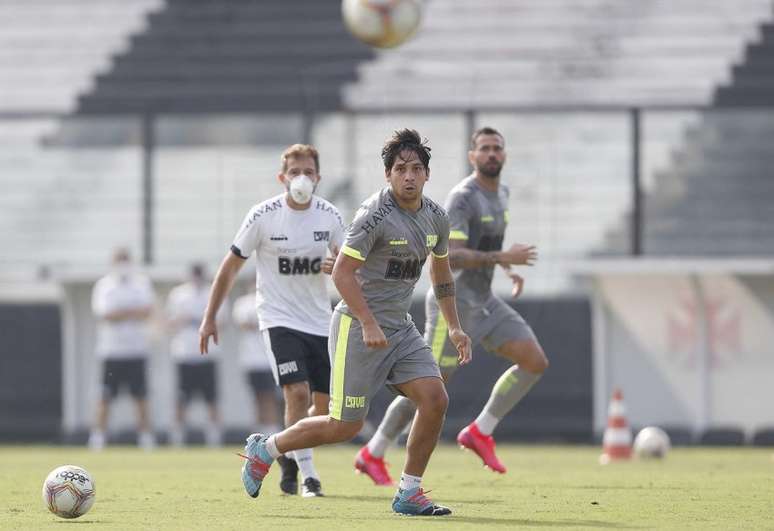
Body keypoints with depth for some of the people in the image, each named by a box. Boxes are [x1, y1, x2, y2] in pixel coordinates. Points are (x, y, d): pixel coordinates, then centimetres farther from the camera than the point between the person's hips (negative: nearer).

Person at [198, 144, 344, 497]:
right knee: (298, 393, -21)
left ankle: (290, 459, 30)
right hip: (279, 318, -4)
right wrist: (210, 318, -1)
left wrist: (339, 266, -16)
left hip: (319, 321, 4)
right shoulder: (263, 216, -10)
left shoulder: (329, 216, -1)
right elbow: (231, 266, -2)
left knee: (324, 405, 5)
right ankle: (308, 476, -12)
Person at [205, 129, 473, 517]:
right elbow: (341, 272, -19)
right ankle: (264, 449, 21)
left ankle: (409, 493, 0)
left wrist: (454, 327, 21)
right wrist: (369, 324, -26)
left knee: (435, 398, -12)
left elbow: (441, 272, 23)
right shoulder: (375, 215, -18)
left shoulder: (435, 217, 6)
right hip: (357, 327, -7)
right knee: (345, 425, -3)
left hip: (400, 327, 7)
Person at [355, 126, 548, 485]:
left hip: (483, 302, 8)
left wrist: (509, 271, 18)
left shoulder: (500, 193, 11)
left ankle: (480, 432, 3)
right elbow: (449, 256, -27)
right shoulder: (462, 198, -17)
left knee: (536, 362, -4)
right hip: (453, 303, -8)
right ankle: (372, 455, 11)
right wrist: (503, 258, -31)